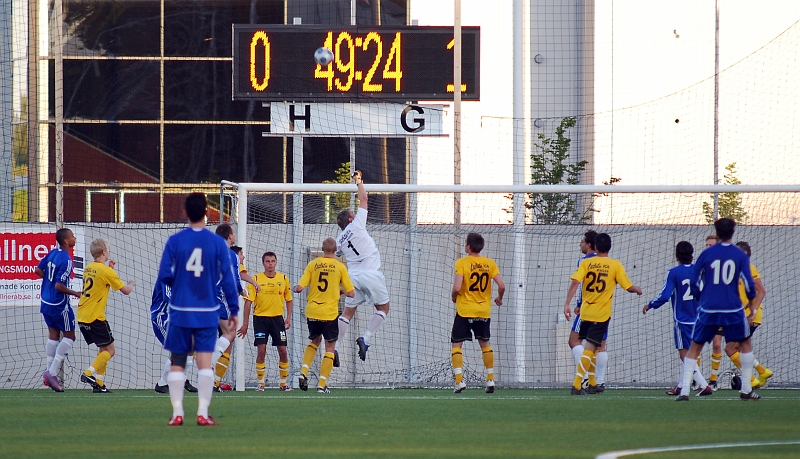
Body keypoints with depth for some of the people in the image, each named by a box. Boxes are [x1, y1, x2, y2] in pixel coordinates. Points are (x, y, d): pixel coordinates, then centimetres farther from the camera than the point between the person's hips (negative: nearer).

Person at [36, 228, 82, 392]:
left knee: (53, 335, 15)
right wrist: (75, 294, -11)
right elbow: (59, 286, -25)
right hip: (59, 304, -8)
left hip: (46, 303, 8)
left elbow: (38, 270, 12)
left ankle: (49, 372, 14)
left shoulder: (52, 253, 2)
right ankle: (52, 372, -4)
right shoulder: (66, 260, -22)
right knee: (69, 336, 3)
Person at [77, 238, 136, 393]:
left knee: (103, 349, 17)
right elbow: (125, 290, -6)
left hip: (82, 317, 8)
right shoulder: (105, 271, -12)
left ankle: (99, 383, 10)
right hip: (95, 317, -8)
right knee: (109, 350, 0)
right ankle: (89, 373, -16)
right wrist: (131, 284, 16)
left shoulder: (89, 269, 11)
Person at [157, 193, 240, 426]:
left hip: (180, 311, 0)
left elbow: (164, 275, -6)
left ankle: (177, 412, 4)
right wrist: (234, 310, 6)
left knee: (177, 362, 8)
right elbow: (228, 279, -2)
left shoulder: (174, 241, -3)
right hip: (207, 312, 0)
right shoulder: (217, 243, -3)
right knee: (205, 362, 0)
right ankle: (203, 413, -6)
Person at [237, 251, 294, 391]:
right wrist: (245, 323, -5)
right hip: (260, 318, -2)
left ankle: (283, 383, 12)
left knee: (282, 350, -1)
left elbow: (289, 300, 13)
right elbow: (248, 301, -3)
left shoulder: (283, 279, 4)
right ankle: (260, 383, 5)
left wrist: (288, 318, 2)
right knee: (261, 350, -7)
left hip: (278, 318, 2)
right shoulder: (256, 279, -3)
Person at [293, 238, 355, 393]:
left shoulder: (313, 264, -1)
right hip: (330, 313, -3)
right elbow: (351, 293, -3)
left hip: (312, 312, 3)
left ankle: (304, 372, 7)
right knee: (330, 348, 8)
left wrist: (295, 288, 18)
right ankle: (322, 384, 1)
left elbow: (300, 288, -5)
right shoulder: (340, 267, -4)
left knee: (315, 341, 26)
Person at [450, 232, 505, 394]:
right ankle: (490, 379, 15)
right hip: (484, 312, 4)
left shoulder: (462, 262, -10)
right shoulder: (490, 263, 1)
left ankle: (459, 380, -9)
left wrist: (454, 297, 3)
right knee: (485, 344, 19)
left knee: (457, 344, 3)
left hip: (464, 310, -4)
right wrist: (499, 299, 15)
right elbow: (501, 285, -5)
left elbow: (457, 288, -19)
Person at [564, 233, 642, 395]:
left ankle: (592, 384, 25)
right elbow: (629, 287, -2)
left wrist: (567, 304, -15)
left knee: (591, 348, 19)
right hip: (601, 314, -3)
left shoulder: (586, 263, 0)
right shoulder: (615, 265, -5)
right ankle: (576, 386, -15)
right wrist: (638, 290, 21)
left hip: (586, 312, 3)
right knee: (589, 349, -5)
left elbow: (575, 282, -14)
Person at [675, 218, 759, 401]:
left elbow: (694, 283, 4)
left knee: (694, 348, 10)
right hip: (733, 309, 0)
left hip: (708, 310, 0)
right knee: (746, 344, 20)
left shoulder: (706, 254, 2)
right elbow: (749, 284, -3)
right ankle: (746, 389, 16)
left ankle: (684, 391, -2)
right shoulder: (740, 255, 0)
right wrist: (752, 306, 12)